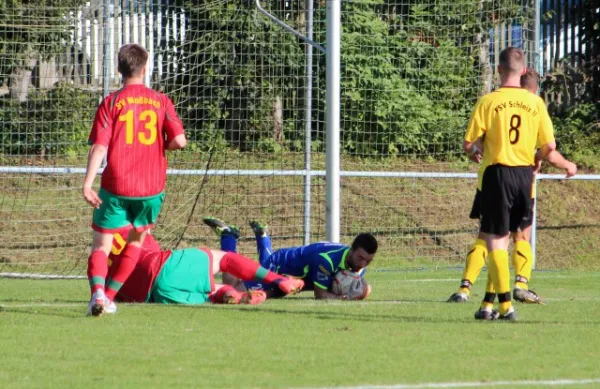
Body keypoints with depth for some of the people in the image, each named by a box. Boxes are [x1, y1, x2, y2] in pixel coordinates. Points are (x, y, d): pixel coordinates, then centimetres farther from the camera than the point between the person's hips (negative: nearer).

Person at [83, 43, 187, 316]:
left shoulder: (111, 103, -4)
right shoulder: (161, 102, 2)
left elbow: (99, 146, -11)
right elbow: (179, 140, -5)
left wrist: (87, 183, -14)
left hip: (116, 186, -2)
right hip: (151, 187, 2)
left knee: (101, 245, 1)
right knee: (136, 240, 23)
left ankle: (98, 291, -25)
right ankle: (110, 295, 19)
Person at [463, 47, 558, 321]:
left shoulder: (488, 102, -8)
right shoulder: (535, 102, 0)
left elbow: (468, 145, -6)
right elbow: (550, 146, -1)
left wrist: (474, 151, 18)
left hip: (497, 172, -4)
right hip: (525, 174, 4)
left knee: (495, 240, 1)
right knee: (502, 239, 13)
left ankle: (505, 304, -6)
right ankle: (489, 302, 13)